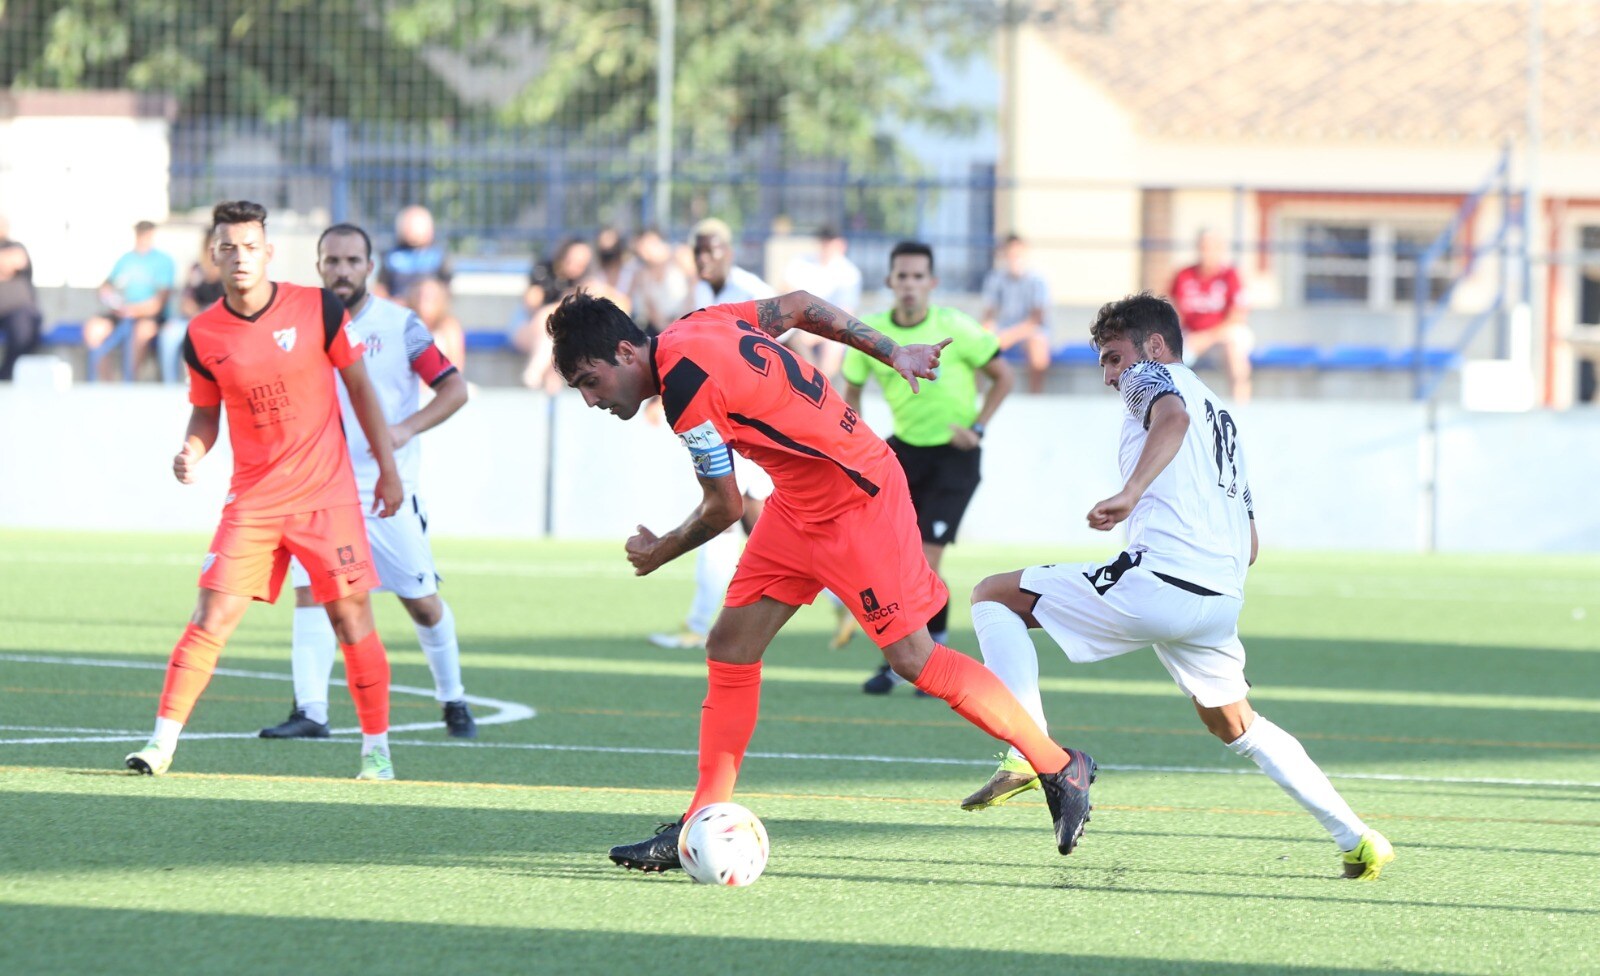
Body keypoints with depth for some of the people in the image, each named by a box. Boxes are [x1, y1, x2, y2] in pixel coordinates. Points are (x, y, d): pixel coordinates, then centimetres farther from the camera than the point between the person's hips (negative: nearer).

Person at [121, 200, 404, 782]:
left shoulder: (318, 309, -6)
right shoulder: (202, 336, -1)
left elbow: (359, 386, 4)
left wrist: (388, 468, 4)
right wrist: (191, 454, -9)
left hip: (327, 492, -1)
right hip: (252, 500, 1)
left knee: (351, 615, -1)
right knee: (212, 616, -8)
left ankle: (376, 748, 11)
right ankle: (163, 742, -5)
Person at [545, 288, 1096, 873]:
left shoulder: (686, 388, -24)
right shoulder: (694, 328, 3)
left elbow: (725, 509, -15)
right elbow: (796, 306, 16)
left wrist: (658, 554, 4)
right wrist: (891, 351, 20)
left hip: (859, 501, -10)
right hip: (801, 507, 10)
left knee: (911, 659, -9)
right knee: (730, 646, 3)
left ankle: (1062, 769, 4)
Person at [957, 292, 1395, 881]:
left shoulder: (1151, 375, 8)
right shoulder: (1222, 417, 32)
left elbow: (1173, 416, -19)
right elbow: (1250, 545, 31)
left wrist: (1130, 494, -32)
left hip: (1155, 583, -8)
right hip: (1222, 600, 8)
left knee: (993, 595, 4)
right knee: (1235, 726, 28)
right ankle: (1359, 840, 20)